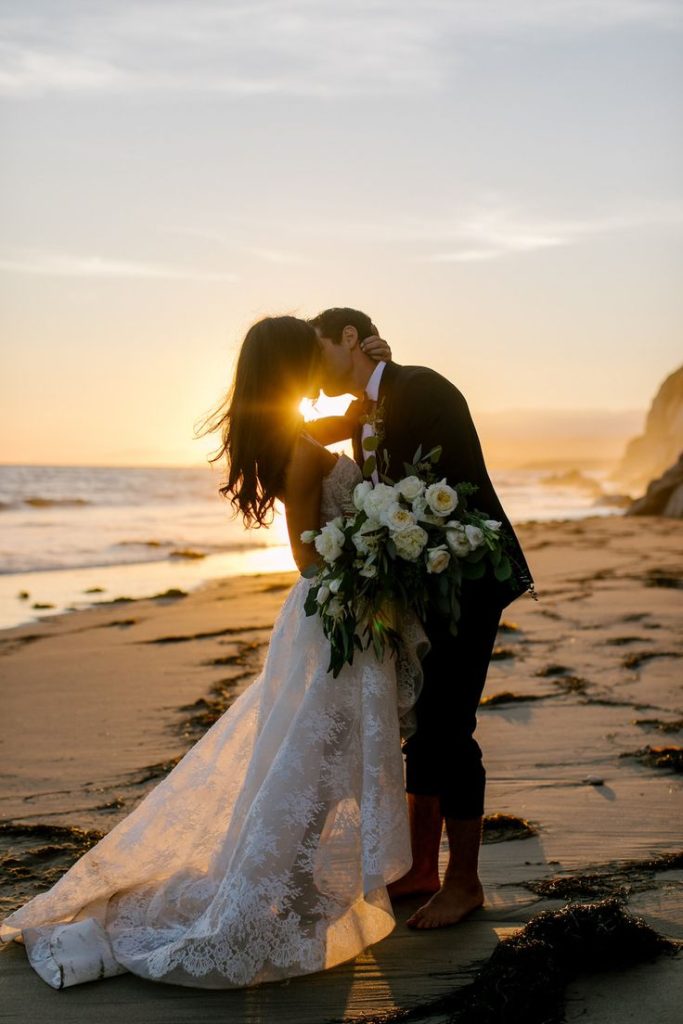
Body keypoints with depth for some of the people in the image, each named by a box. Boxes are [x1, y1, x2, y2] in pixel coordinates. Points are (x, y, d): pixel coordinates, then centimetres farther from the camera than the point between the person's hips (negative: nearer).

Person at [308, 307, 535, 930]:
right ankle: (421, 869, 26)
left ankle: (464, 883, 9)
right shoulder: (362, 419, 11)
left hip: (471, 576, -9)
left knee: (447, 728, -6)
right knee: (420, 723, 13)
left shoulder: (420, 389, -15)